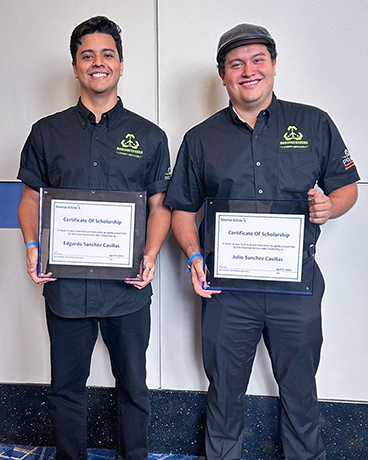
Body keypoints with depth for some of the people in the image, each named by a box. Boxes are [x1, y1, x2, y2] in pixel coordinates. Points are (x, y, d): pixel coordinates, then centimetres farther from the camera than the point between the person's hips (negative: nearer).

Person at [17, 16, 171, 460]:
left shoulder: (149, 136, 5)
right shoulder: (47, 132, 7)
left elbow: (159, 204, 5)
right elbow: (31, 197, 11)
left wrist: (151, 256, -10)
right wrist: (31, 247, -6)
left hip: (127, 287, 0)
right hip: (65, 284, 1)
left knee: (132, 385, 14)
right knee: (66, 386, 15)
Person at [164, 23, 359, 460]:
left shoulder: (314, 124, 4)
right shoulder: (200, 139, 5)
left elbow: (346, 185, 10)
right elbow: (182, 210, 8)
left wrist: (329, 206, -12)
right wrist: (194, 255, -9)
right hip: (226, 288, 0)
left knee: (299, 387, 18)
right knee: (224, 388, 16)